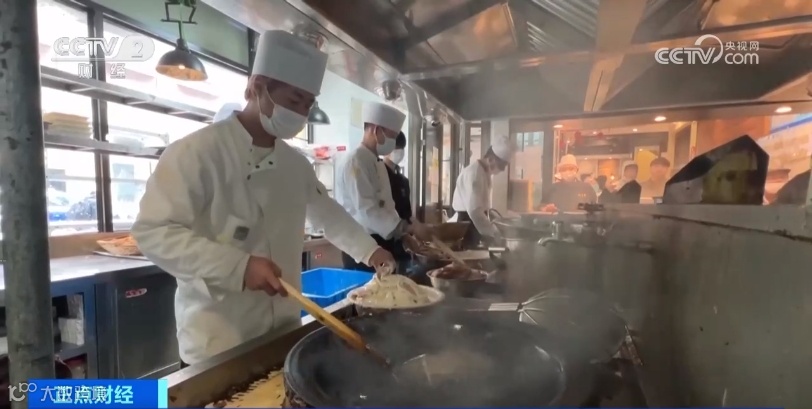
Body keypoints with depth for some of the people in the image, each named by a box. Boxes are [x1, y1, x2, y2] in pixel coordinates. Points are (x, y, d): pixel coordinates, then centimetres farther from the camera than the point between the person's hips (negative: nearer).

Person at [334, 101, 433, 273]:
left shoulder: (378, 163, 15)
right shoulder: (353, 160, -14)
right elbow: (366, 209, -22)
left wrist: (406, 236, 9)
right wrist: (410, 228, -23)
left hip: (380, 243, 9)